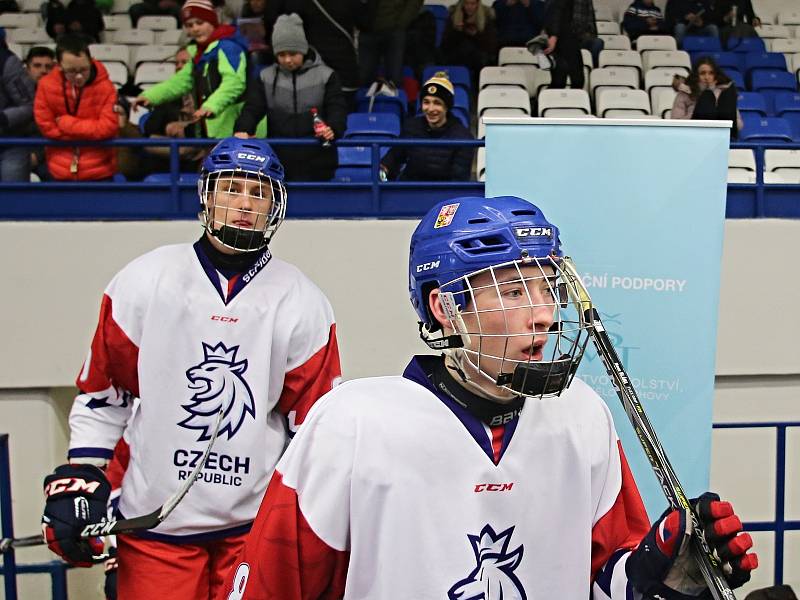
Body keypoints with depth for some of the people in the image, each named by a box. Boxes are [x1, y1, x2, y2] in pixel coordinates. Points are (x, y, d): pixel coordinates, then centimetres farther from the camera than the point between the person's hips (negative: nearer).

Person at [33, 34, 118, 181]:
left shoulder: (105, 87, -13)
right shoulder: (46, 86, -8)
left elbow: (108, 127, -20)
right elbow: (46, 126, -8)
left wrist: (65, 123, -15)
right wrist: (90, 132, -12)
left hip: (98, 172, -2)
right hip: (59, 172, 2)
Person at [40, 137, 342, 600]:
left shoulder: (303, 303, -2)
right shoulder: (144, 281, -3)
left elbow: (316, 421, 2)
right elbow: (101, 392, 5)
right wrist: (79, 478, 1)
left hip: (258, 521, 1)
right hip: (153, 522, 0)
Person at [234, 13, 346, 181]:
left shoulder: (325, 75, 2)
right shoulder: (266, 77, 7)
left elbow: (337, 108, -4)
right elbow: (253, 108, 1)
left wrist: (333, 128, -27)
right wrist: (243, 129, -21)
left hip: (317, 162, -2)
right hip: (278, 162, 2)